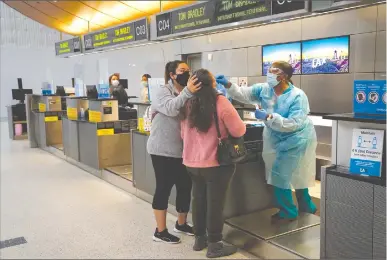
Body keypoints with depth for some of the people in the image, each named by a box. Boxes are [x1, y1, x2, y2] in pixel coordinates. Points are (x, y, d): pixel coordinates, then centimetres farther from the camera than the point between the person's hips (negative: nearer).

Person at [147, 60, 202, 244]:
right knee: (163, 188, 1)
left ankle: (181, 224, 33)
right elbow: (171, 108, -29)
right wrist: (187, 92, -41)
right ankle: (160, 231, 14)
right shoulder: (162, 92, -8)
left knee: (185, 187, 13)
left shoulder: (189, 94, 9)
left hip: (183, 150, 7)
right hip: (163, 150, -6)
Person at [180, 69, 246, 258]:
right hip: (215, 163, -5)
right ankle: (214, 245, 16)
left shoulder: (188, 105, 1)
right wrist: (225, 128, 10)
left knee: (198, 199, 18)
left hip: (191, 162, 6)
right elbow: (239, 131, -10)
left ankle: (199, 238, 31)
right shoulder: (220, 102, -15)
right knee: (215, 203, 5)